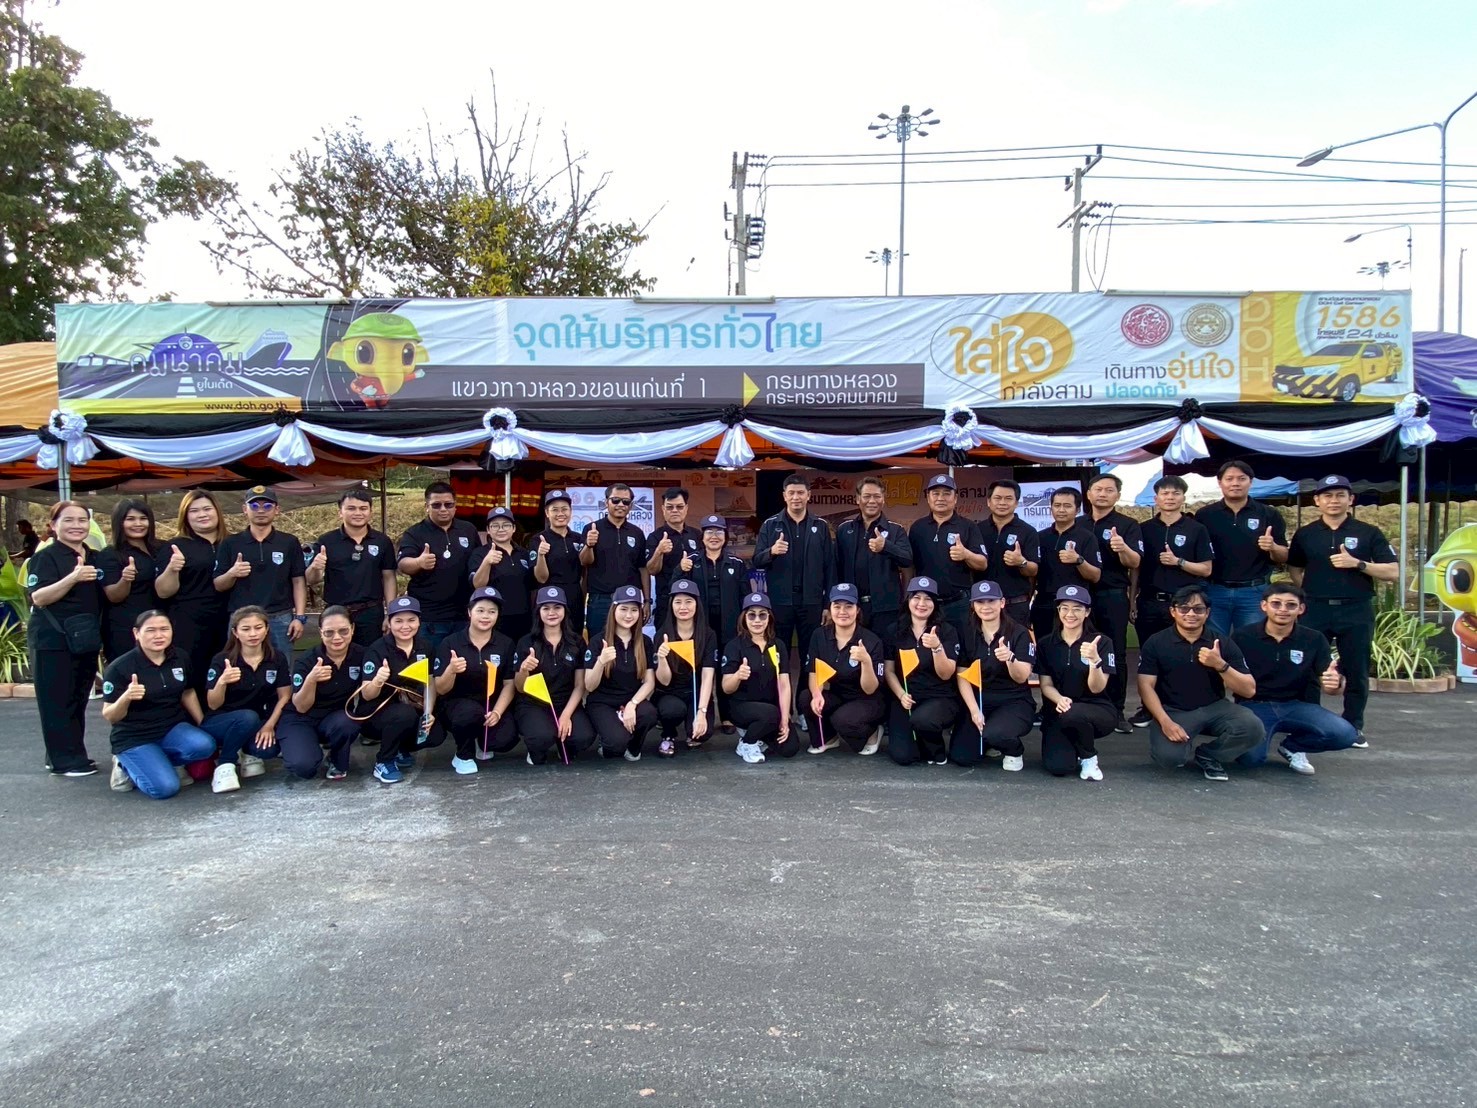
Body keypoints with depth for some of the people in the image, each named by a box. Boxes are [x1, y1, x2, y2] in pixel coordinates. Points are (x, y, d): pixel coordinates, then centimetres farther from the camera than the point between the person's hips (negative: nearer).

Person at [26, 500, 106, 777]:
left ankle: (73, 754, 20)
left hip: (85, 639, 6)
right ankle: (64, 761, 2)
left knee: (78, 700, 11)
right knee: (57, 701, -2)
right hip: (52, 640, -6)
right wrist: (73, 578, -31)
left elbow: (105, 597, 20)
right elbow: (38, 598, -17)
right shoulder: (45, 557, -6)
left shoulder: (95, 558, 12)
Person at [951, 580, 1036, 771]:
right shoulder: (967, 634, 1)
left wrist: (1010, 658, -38)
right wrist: (974, 710, -13)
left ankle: (1015, 751, 2)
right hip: (978, 701, 4)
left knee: (994, 733, -35)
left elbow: (1021, 678, -17)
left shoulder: (1019, 633, -9)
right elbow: (962, 676, 0)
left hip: (1015, 703, -3)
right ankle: (988, 743, 24)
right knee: (961, 757, -11)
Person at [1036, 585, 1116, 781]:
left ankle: (1089, 758, -7)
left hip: (1096, 711, -2)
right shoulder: (1046, 644, 2)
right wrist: (1059, 699, -22)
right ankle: (1074, 749, 15)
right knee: (1057, 767, -23)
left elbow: (1097, 688, -13)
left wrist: (1094, 660, -33)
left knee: (1072, 715, -38)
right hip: (1057, 712, 2)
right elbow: (1046, 684, 1)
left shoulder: (1102, 642, -7)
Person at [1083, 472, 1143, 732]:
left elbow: (1135, 563, -13)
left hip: (1112, 596, -3)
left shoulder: (1127, 525, 0)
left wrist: (1123, 549, -32)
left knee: (1115, 654, 1)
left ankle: (1116, 710, 8)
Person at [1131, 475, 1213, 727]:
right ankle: (1147, 706, 17)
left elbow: (1206, 570, 0)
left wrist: (1178, 562, -15)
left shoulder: (1196, 530, 1)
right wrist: (1132, 598, 5)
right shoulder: (1145, 529, 8)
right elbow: (1136, 567, 11)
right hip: (1149, 602, 2)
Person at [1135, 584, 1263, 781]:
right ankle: (1185, 752, 11)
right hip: (1173, 710, -2)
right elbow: (1146, 686, -8)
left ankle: (1207, 755, 3)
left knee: (1252, 727, -27)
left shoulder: (1223, 643, 1)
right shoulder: (1156, 643, -3)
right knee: (1168, 757, -30)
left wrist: (1221, 665, -22)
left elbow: (1249, 690, -4)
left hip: (1214, 707, 2)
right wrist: (1165, 721, -22)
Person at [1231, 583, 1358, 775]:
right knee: (1250, 757, -30)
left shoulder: (1314, 639, 1)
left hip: (1296, 705, 3)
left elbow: (1329, 685, 0)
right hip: (1254, 705, -3)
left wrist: (1335, 683, -25)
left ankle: (1291, 746, 7)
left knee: (1345, 734, -24)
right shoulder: (1242, 637, -7)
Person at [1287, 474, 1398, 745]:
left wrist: (1357, 563, -15)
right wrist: (1309, 591, 4)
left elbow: (1392, 572, -1)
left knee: (1356, 671, 4)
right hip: (1316, 610, 1)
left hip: (1356, 611, -1)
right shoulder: (1305, 534, 8)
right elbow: (1295, 568, 20)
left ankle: (1354, 726, 16)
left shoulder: (1369, 533, 3)